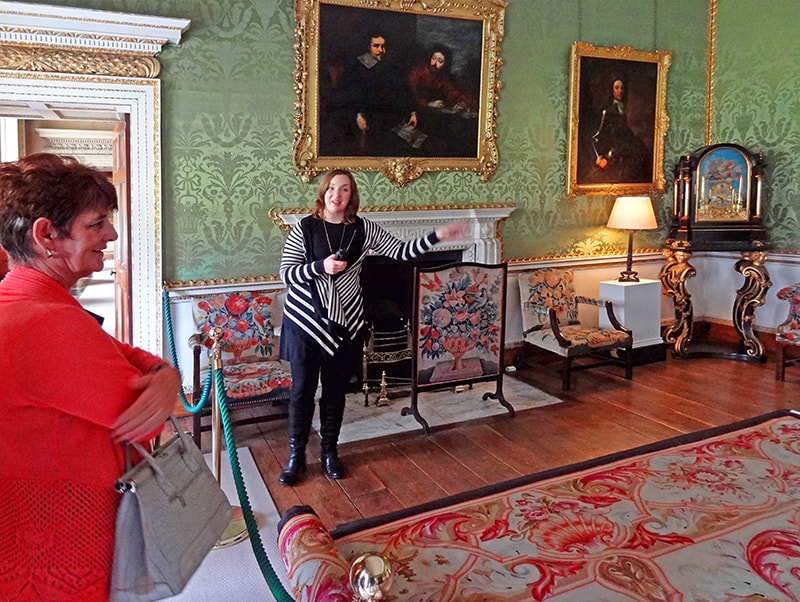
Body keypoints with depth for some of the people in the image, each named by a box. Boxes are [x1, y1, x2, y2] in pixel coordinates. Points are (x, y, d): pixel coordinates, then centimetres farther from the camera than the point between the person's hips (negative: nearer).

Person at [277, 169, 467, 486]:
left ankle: (329, 451, 31)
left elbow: (400, 251, -2)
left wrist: (438, 236, -12)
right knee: (302, 389, 7)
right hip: (304, 320, -2)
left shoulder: (363, 229, 0)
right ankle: (296, 455, 24)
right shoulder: (304, 227, -6)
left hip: (345, 322, 2)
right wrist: (320, 266, -25)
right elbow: (286, 274, -10)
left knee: (336, 390, 13)